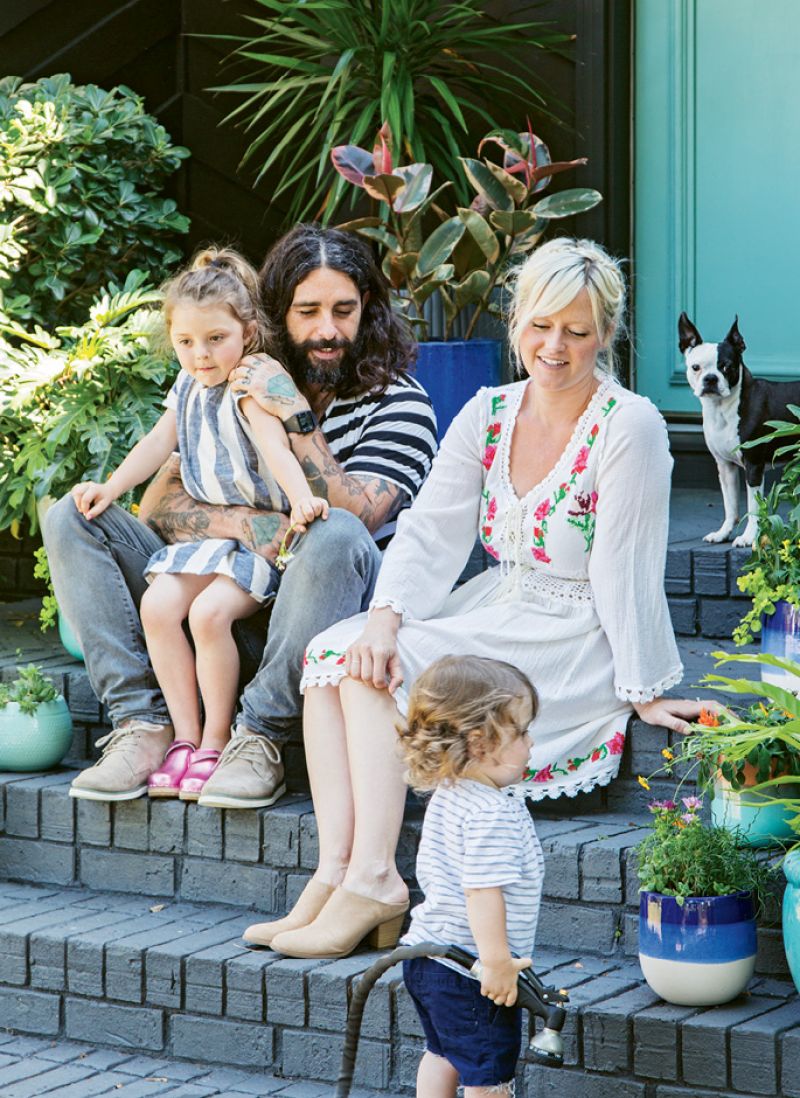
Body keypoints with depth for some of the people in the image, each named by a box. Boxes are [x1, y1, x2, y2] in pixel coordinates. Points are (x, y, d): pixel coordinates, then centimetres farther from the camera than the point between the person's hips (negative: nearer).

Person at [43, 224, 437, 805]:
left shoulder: (399, 402, -2)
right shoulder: (234, 390, 11)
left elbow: (352, 521, -18)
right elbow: (158, 505, 2)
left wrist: (298, 416, -21)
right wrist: (242, 524, -18)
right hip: (229, 604, 5)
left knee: (336, 537, -38)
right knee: (71, 519, -5)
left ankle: (261, 735, -27)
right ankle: (143, 723, -19)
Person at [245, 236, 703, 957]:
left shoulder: (628, 427, -12)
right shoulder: (489, 414, 6)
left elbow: (624, 570, -14)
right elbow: (431, 530, 0)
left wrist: (643, 692, -11)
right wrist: (385, 618, -17)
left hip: (576, 644, -7)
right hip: (497, 613, 7)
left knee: (377, 669, -23)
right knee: (331, 652, -14)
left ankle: (373, 877, -28)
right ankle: (336, 869, -24)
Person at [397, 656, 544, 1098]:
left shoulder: (447, 794, 5)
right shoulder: (492, 814, -26)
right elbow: (483, 891, -30)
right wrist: (497, 962, -27)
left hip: (428, 957, 10)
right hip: (469, 975, -10)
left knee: (443, 1054, 25)